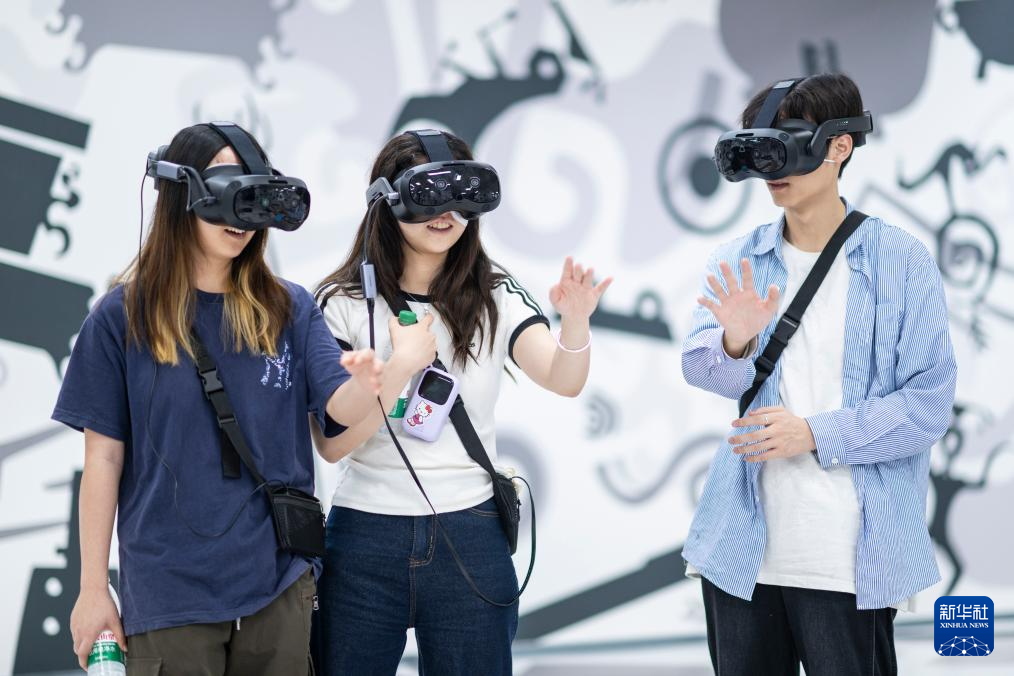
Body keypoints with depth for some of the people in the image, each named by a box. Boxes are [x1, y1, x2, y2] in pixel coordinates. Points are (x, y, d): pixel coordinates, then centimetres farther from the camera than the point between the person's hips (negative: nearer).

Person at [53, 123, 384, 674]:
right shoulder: (123, 316, -4)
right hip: (170, 589, -2)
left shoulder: (290, 309, 3)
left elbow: (341, 407, -7)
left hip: (279, 582, 2)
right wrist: (93, 588, -3)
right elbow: (104, 455, -2)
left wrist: (367, 384, -31)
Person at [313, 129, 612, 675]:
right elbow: (332, 443, -9)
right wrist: (400, 367, -19)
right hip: (366, 535, -1)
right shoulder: (343, 303, -3)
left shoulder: (496, 299, 2)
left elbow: (564, 382, -15)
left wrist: (576, 323, -35)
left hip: (469, 535, 1)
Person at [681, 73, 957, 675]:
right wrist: (736, 343, -28)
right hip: (742, 551, 3)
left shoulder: (902, 262, -3)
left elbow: (929, 403, -8)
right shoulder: (737, 263, 7)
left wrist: (817, 435, -17)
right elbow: (703, 371, -6)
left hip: (850, 561, -3)